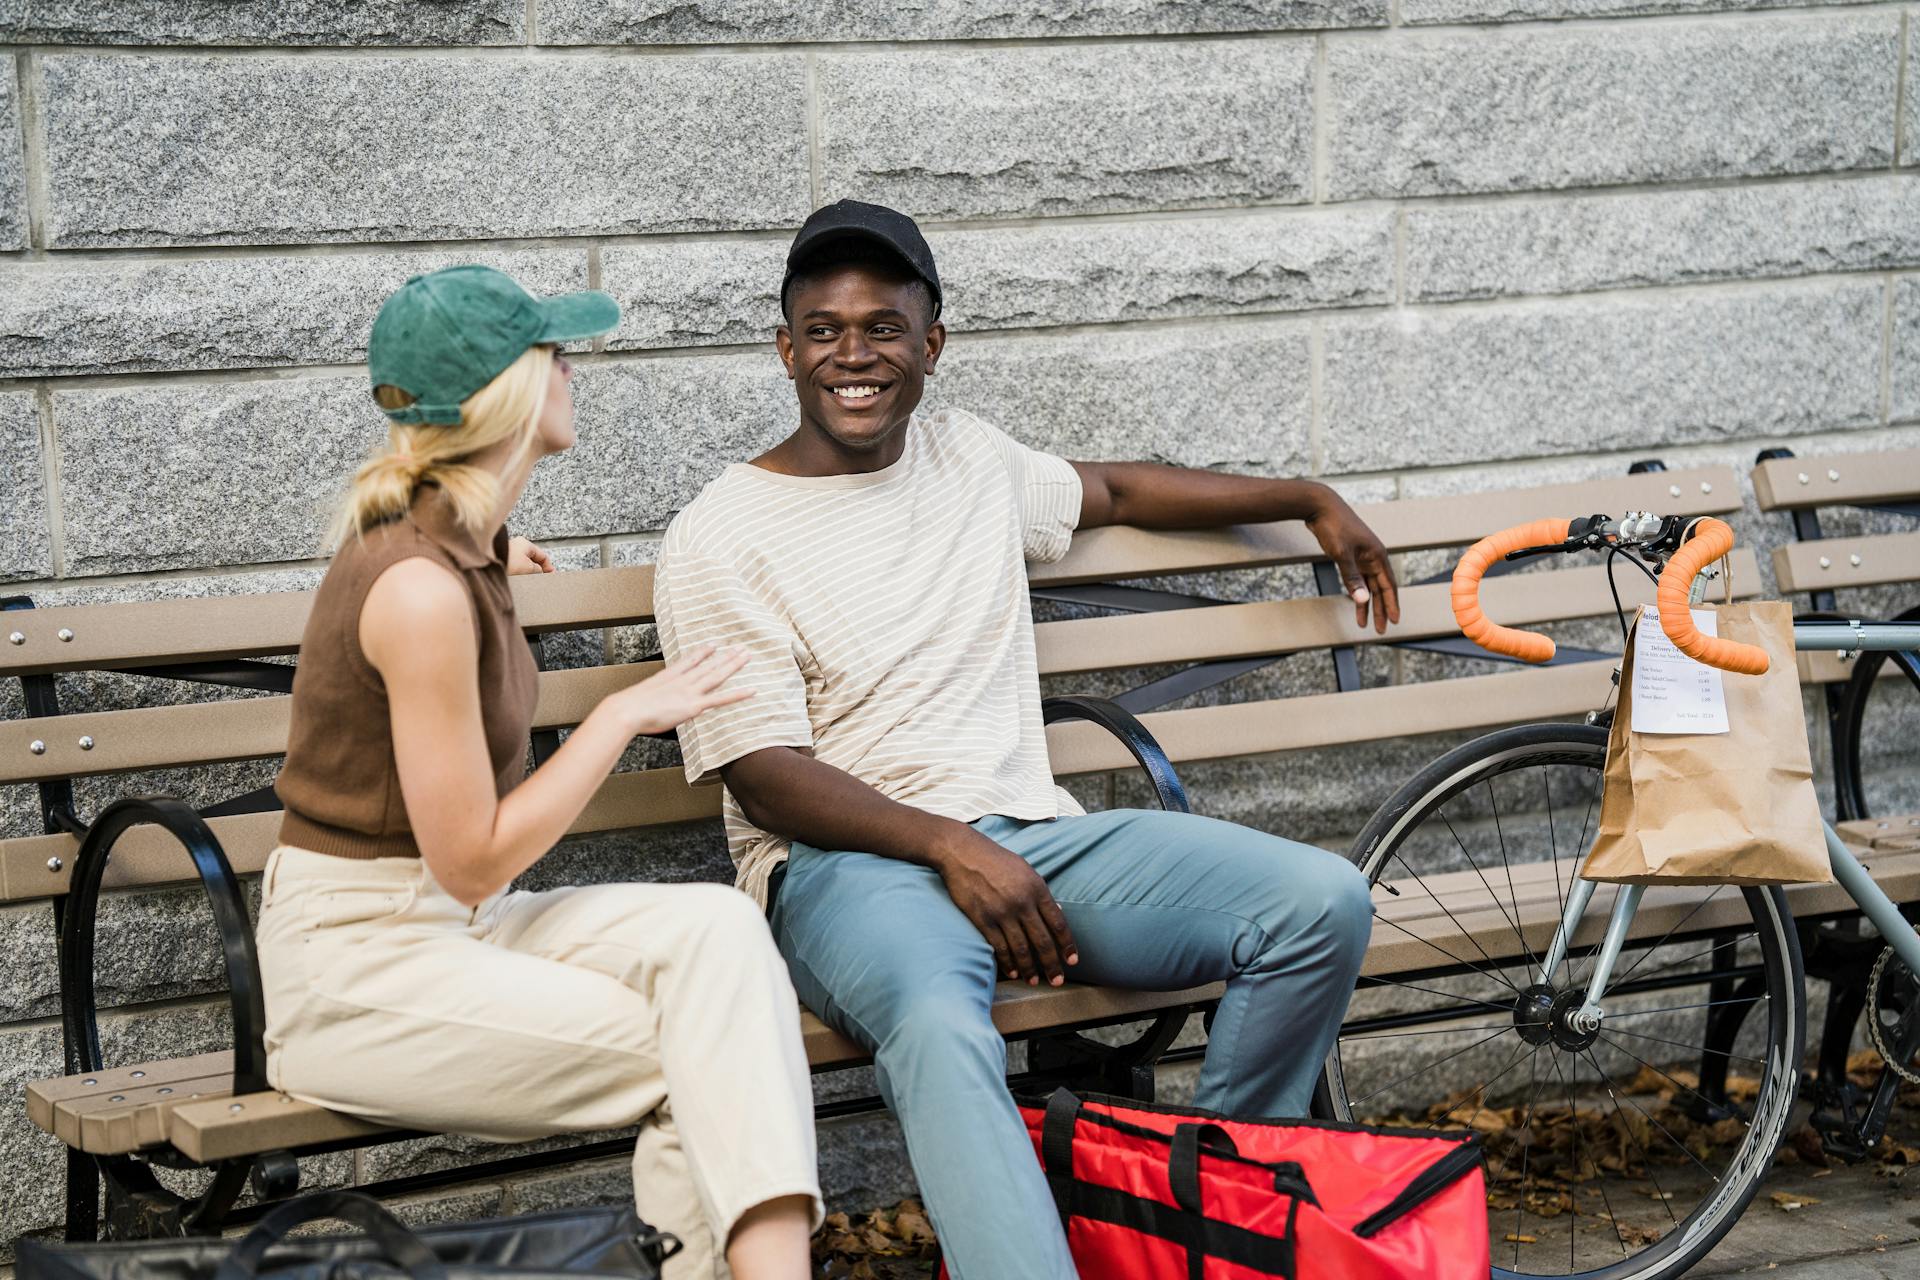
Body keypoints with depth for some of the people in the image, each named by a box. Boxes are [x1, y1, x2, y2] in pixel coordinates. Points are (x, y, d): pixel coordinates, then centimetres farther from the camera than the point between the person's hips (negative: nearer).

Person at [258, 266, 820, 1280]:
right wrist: (624, 715, -10)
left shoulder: (447, 538, 7)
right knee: (697, 1062, -18)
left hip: (457, 927, 8)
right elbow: (473, 860, -18)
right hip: (355, 962, -8)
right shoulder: (422, 591, -23)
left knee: (714, 927, -17)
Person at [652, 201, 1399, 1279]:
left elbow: (1114, 491, 38)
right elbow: (765, 779, -7)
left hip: (1029, 833, 6)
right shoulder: (720, 538, -1)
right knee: (942, 1028, -42)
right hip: (849, 861, -6)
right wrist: (950, 848, -20)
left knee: (1325, 901, -15)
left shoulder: (968, 455, 17)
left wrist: (1311, 501, 39)